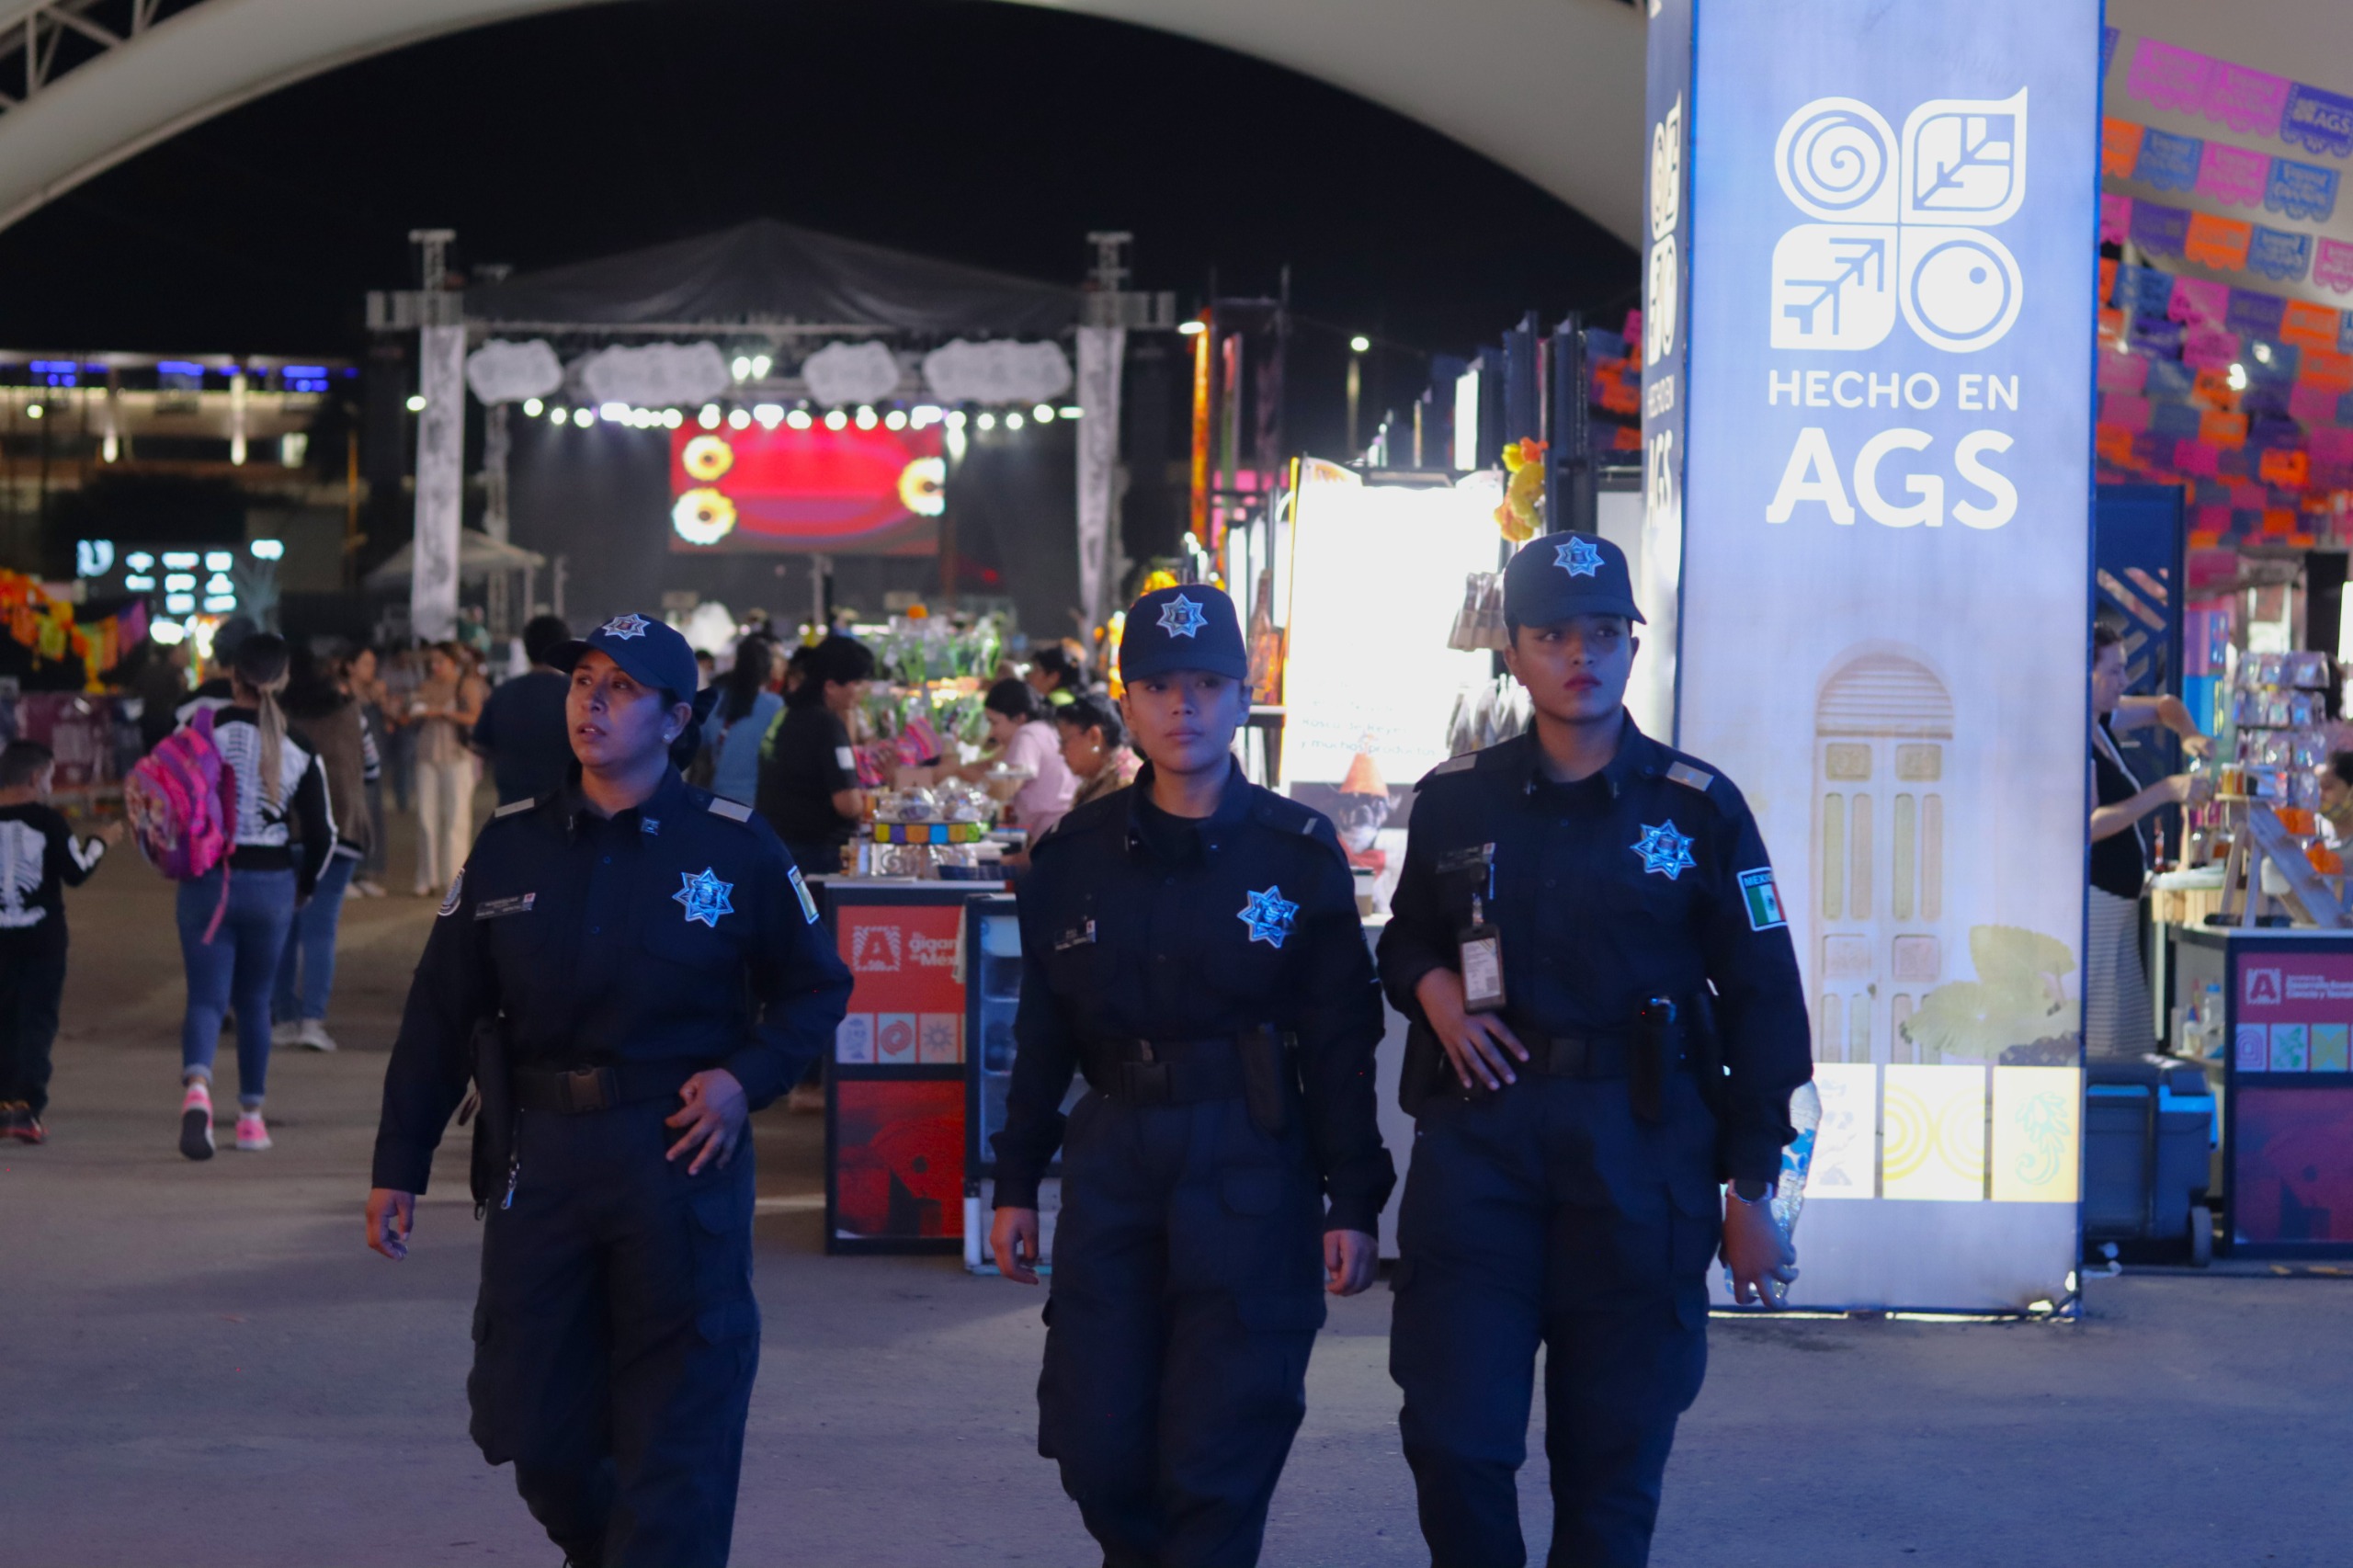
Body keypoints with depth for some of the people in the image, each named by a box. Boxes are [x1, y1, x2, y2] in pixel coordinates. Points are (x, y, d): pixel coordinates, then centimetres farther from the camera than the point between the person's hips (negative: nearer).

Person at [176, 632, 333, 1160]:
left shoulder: (205, 730, -6)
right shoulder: (298, 749, 1)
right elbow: (321, 833, 3)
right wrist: (304, 887, 21)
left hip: (208, 879, -2)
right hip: (272, 884, 2)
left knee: (206, 996, -1)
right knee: (254, 1001, 16)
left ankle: (196, 1086, -29)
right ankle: (251, 1116, 22)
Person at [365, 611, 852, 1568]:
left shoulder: (733, 845, -2)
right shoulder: (511, 844, 6)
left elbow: (817, 987, 7)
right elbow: (440, 1014, 9)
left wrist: (748, 1077, -11)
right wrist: (398, 1166, 6)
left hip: (682, 1158, -3)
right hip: (541, 1158, 3)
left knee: (676, 1442, -1)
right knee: (530, 1425, 8)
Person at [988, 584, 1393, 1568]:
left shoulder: (1298, 853, -1)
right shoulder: (1076, 855, 7)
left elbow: (1341, 1042, 0)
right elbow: (1042, 1032, 13)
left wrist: (1353, 1203, -4)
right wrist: (1015, 1184, 10)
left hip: (1250, 1166, -3)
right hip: (1112, 1160, 3)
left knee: (1217, 1459, -5)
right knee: (1096, 1448, 4)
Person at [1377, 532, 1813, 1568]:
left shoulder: (1698, 808, 3)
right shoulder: (1456, 800, 8)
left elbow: (1762, 1003, 4)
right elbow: (1405, 937, 24)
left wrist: (1752, 1192, 1)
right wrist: (1433, 987, -1)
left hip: (1640, 1159, -1)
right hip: (1479, 1141, 1)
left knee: (1612, 1461, 3)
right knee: (1453, 1438, -3)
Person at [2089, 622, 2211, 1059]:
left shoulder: (2101, 719, 11)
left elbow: (2164, 707, 27)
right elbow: (2089, 826, -25)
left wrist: (2189, 735, 5)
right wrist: (2166, 792, -27)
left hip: (2119, 903, 10)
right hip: (2091, 903, -10)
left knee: (2129, 1039, 7)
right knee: (2091, 1040, -11)